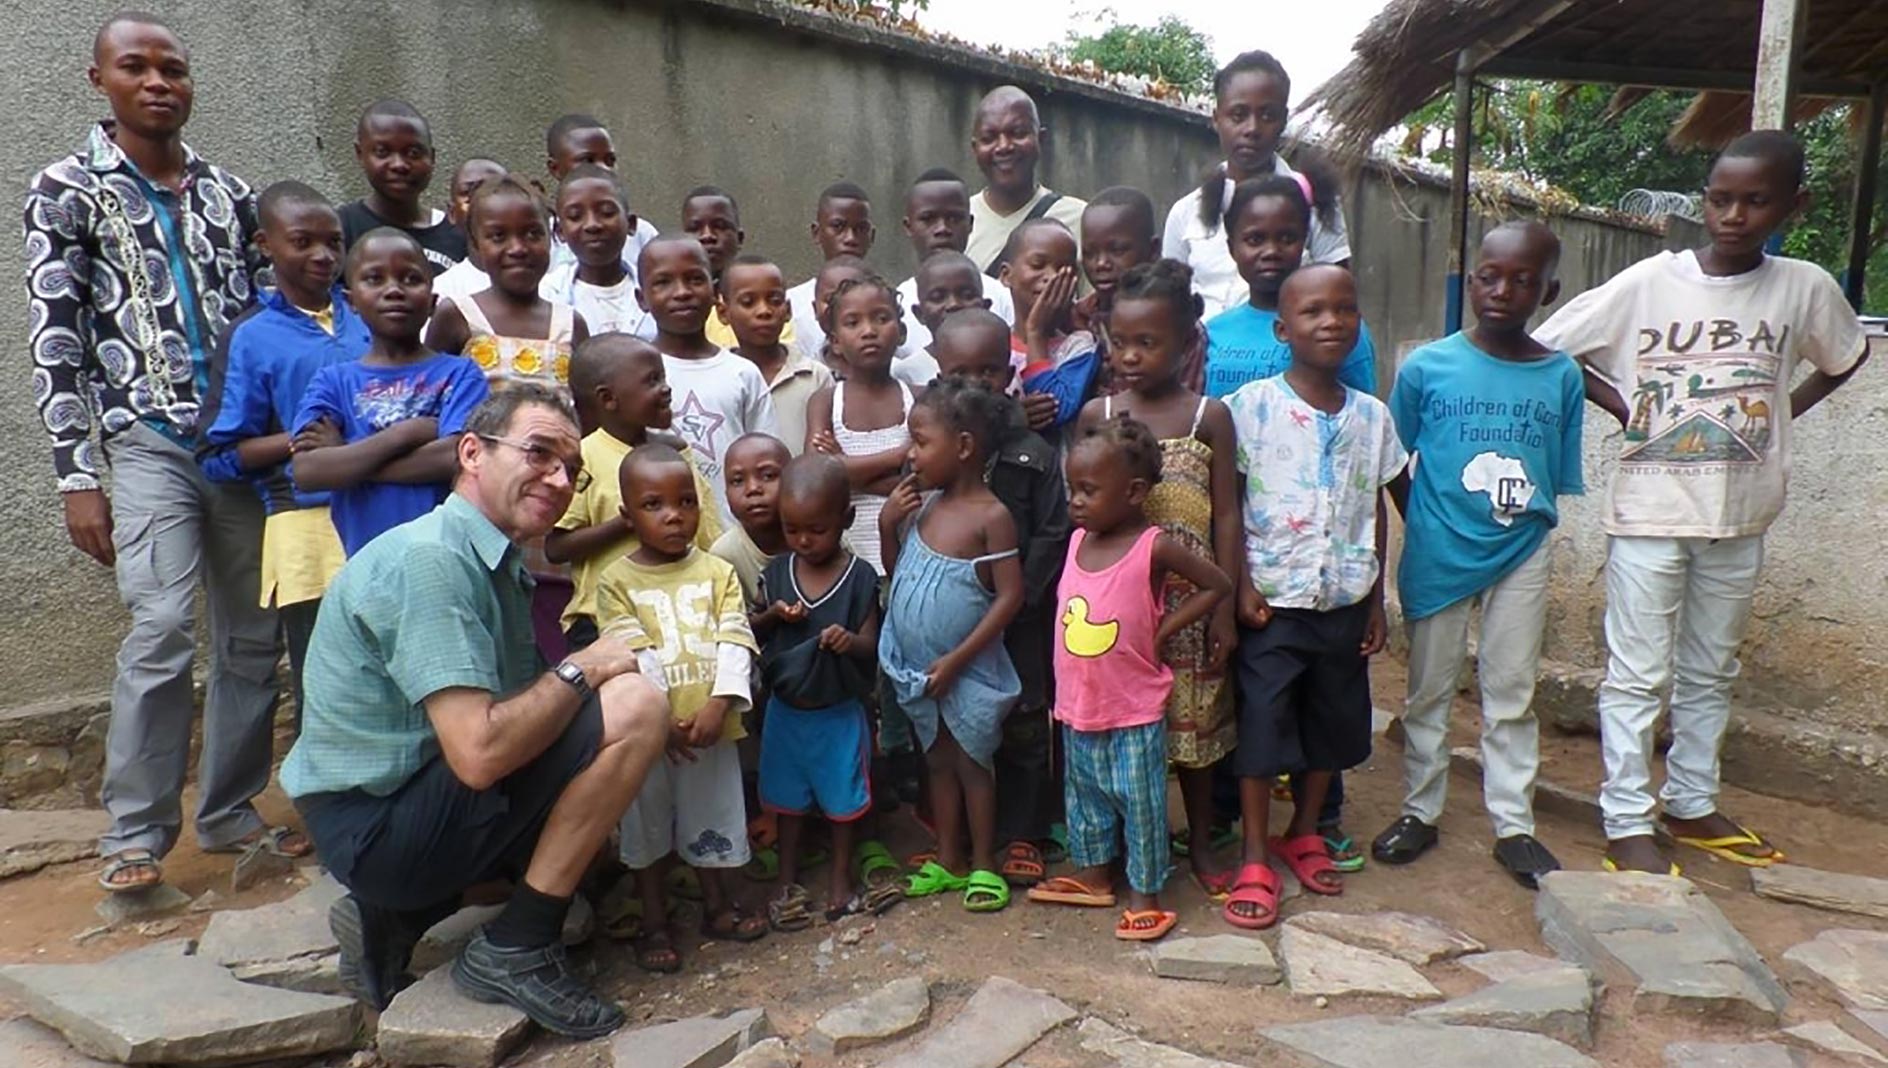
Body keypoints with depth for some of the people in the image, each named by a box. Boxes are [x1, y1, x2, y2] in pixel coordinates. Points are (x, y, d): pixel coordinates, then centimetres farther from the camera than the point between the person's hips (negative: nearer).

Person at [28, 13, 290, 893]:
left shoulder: (228, 192, 12)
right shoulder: (65, 192, 2)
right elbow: (55, 343, -3)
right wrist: (76, 476, -9)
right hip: (149, 443, -4)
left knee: (253, 635, 6)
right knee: (162, 631, -15)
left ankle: (228, 811, 20)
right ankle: (135, 833, 2)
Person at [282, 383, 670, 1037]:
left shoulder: (499, 562, 11)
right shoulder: (430, 559, -20)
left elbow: (515, 714, 10)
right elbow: (480, 754, -29)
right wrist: (582, 670, -16)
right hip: (376, 826, -10)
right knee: (635, 707, -18)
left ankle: (395, 916, 13)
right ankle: (518, 951, -6)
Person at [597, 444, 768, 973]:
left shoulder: (717, 572, 2)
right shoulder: (616, 581, -4)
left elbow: (734, 643, -6)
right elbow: (633, 657, -12)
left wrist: (719, 704, -19)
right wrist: (663, 718, -20)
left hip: (711, 724, 2)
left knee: (712, 818, 15)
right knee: (648, 825, 11)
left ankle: (717, 906, 35)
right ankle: (653, 923, 27)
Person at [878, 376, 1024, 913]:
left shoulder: (991, 515, -19)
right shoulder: (923, 505, 0)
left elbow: (1010, 596, -20)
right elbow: (895, 570, 12)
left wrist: (956, 659, -21)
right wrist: (887, 524, -7)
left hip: (966, 669, -6)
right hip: (916, 667, 6)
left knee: (970, 762, 8)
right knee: (938, 761, 17)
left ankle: (983, 865, 24)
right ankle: (948, 860, 31)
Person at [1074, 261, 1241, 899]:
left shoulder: (1209, 416, -4)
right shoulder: (1096, 414, 0)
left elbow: (1226, 516, -3)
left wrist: (1224, 607, -5)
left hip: (1188, 597, -1)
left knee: (1192, 718, 12)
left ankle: (1201, 842, 31)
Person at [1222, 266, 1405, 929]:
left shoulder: (1372, 416, 4)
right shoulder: (1252, 405, -8)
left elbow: (1376, 511, 10)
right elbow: (1228, 505, -7)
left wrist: (1376, 600, 9)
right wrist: (1242, 585, -12)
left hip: (1344, 600, 5)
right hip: (1272, 599, -4)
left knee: (1333, 722, 15)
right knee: (1261, 722, 0)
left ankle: (1303, 832, 35)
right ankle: (1254, 861, 13)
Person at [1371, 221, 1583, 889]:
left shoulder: (1562, 377, -3)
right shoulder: (1426, 368, -8)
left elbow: (1561, 478, 4)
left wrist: (1524, 525, -4)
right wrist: (1426, 528, -1)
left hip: (1522, 556, 1)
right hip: (1438, 554, -1)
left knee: (1512, 695, 11)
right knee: (1429, 690, 12)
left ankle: (1513, 826, 24)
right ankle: (1420, 811, 27)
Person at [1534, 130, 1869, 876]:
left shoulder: (1805, 288, -1)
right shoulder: (1648, 282, -8)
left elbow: (1845, 358, 18)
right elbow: (1547, 348, -4)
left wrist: (1785, 411, 5)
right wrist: (1623, 407, -8)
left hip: (1739, 517, 4)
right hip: (1649, 513, -3)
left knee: (1710, 671, 16)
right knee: (1638, 674, 2)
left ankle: (1691, 805, 32)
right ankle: (1627, 824, 11)